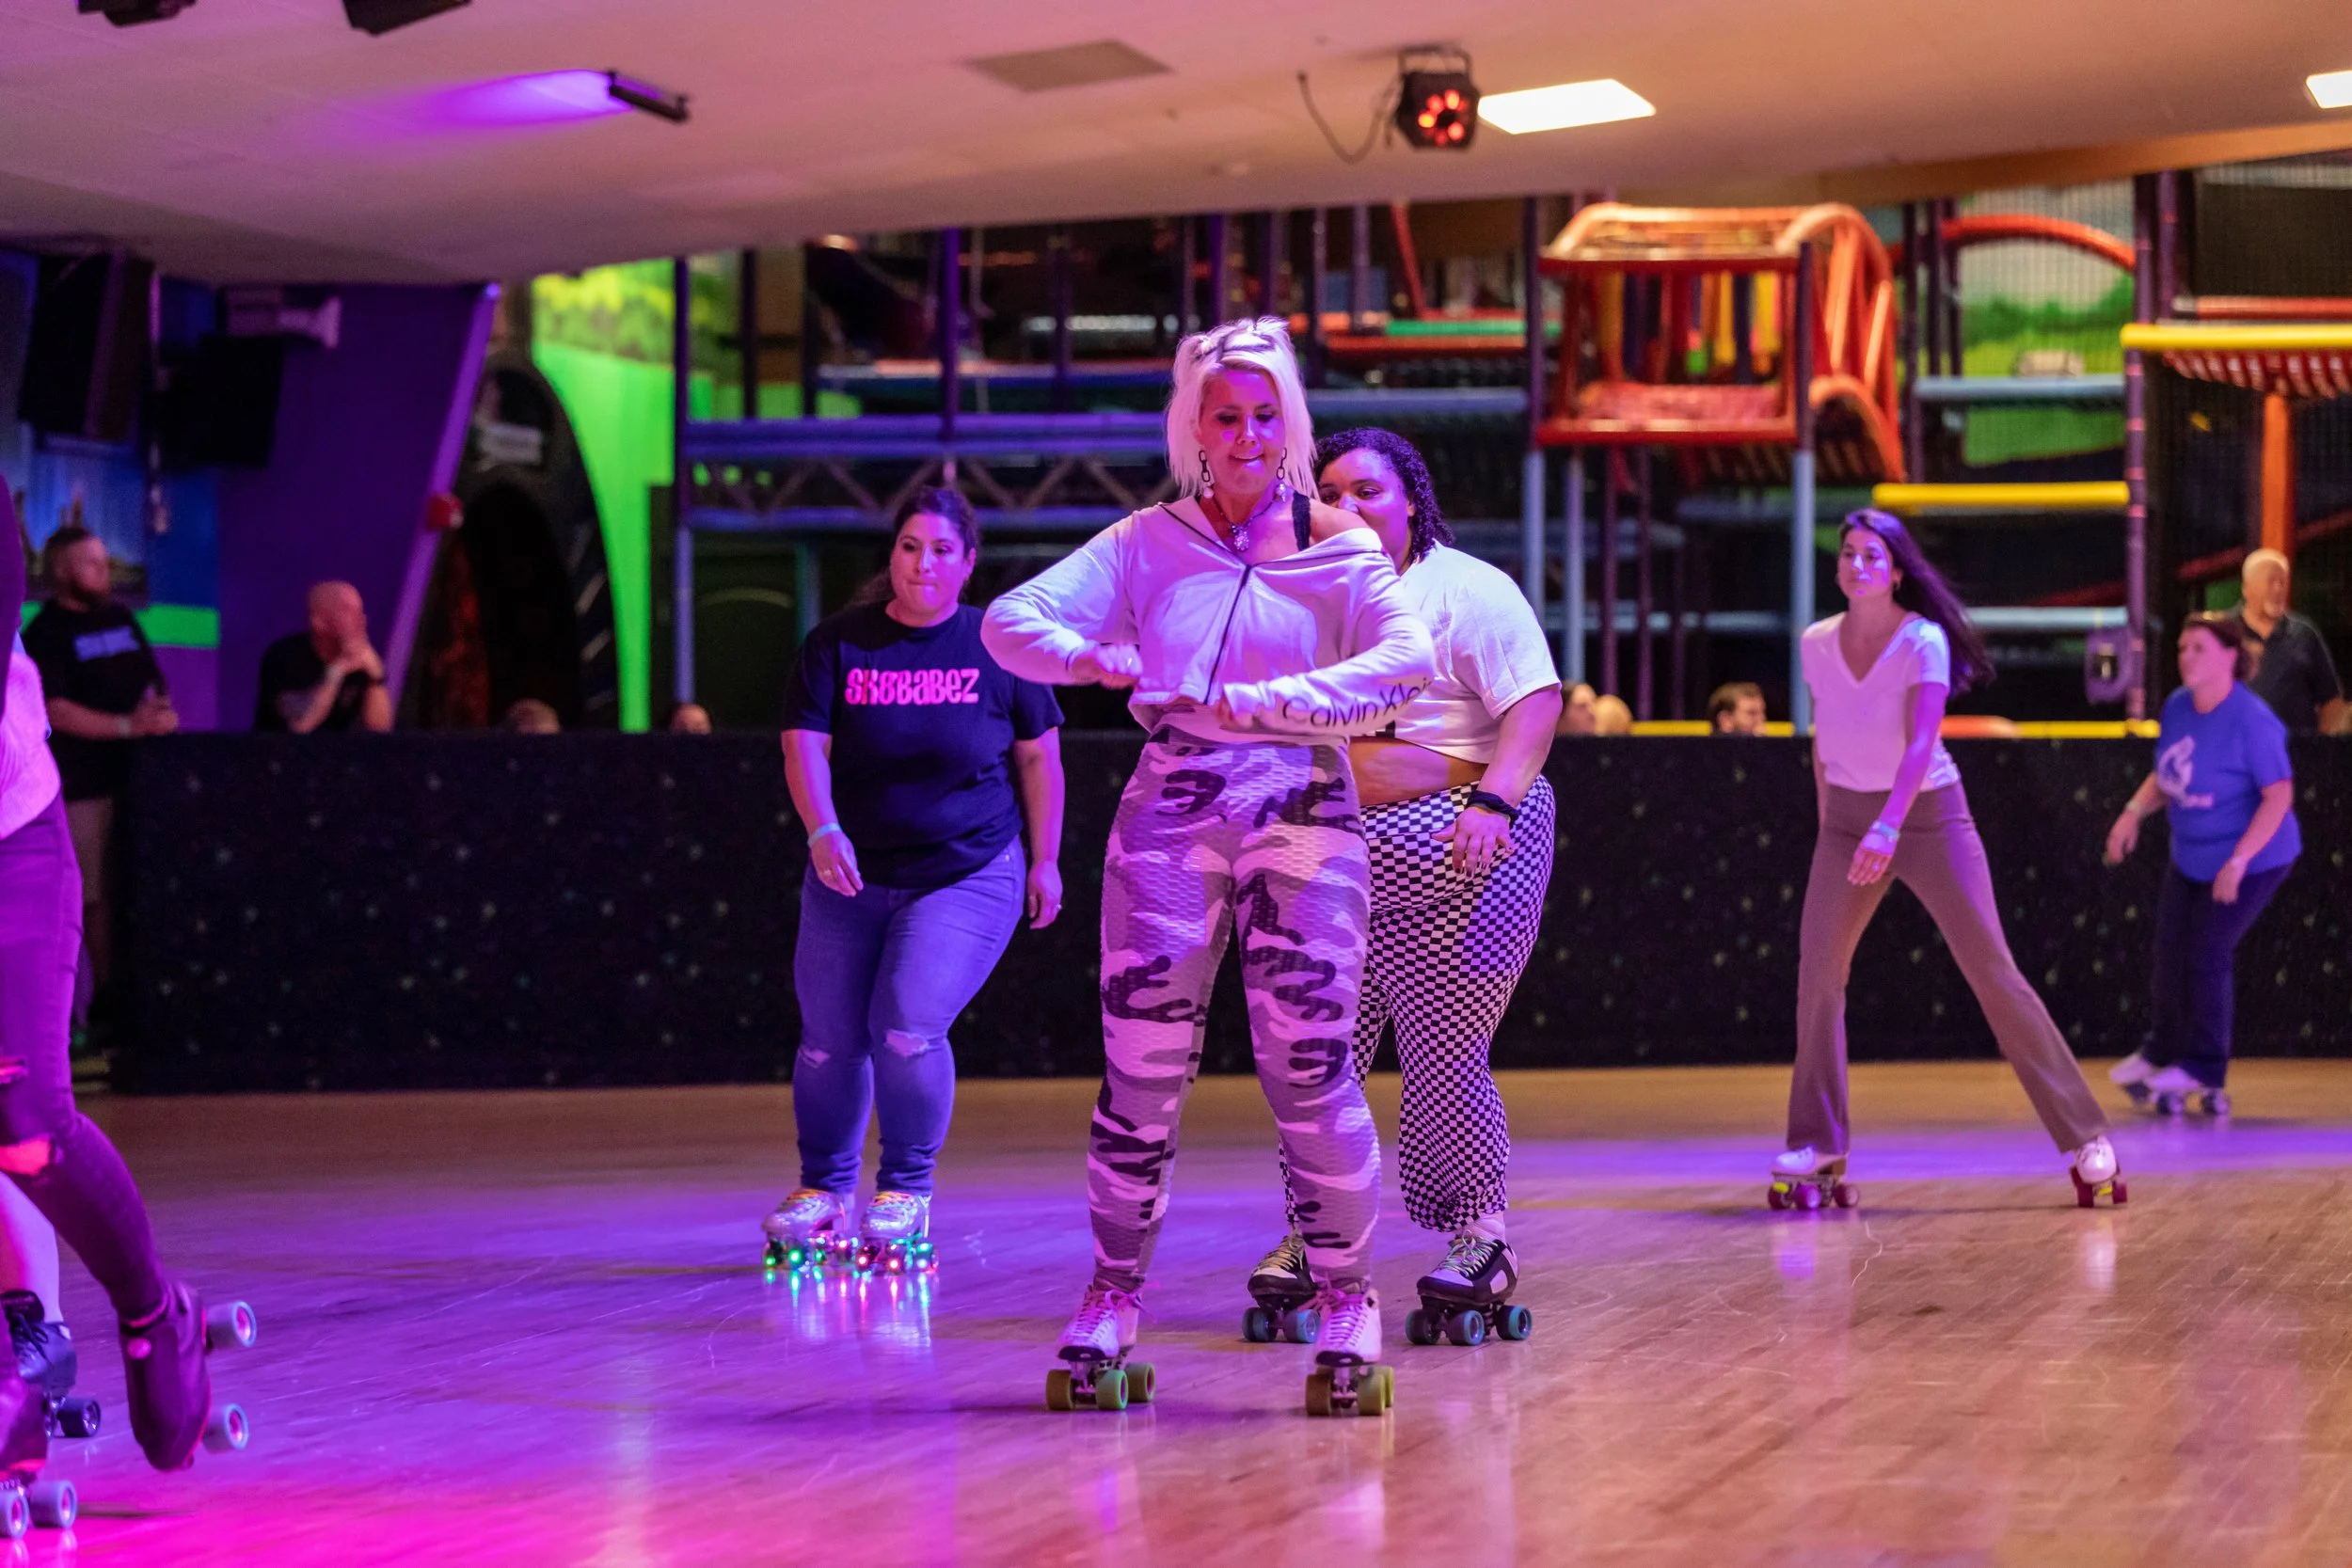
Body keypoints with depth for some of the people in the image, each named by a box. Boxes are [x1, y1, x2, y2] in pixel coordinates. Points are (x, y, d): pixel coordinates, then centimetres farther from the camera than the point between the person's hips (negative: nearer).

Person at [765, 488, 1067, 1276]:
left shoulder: (997, 645, 0)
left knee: (908, 1029, -16)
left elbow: (1038, 756, 8)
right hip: (852, 878, 2)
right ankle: (824, 1189, 25)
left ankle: (906, 1192, 3)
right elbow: (804, 744, -6)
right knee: (829, 1042, 4)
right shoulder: (839, 642, 0)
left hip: (968, 876, -2)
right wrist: (823, 831, -23)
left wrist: (1044, 860, 8)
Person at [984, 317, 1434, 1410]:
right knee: (1142, 1065, -1)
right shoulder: (1149, 544, 10)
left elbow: (1408, 661, -12)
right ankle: (1109, 1310, 8)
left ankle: (1346, 1305, 0)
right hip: (1171, 815, 1)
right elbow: (1011, 620, 2)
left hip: (1302, 811, -1)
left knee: (1309, 1062, -9)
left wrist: (1268, 705, -21)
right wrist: (1087, 658, -19)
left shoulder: (1340, 551, 5)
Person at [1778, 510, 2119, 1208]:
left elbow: (1921, 740, -24)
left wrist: (1888, 826, -36)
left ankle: (2086, 1138, -2)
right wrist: (1827, 821, 11)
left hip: (1929, 815, -4)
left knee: (1993, 972, -7)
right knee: (1816, 971, -9)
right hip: (1848, 818, 4)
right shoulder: (1816, 644, 1)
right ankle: (1815, 1149, 0)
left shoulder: (1923, 641, -14)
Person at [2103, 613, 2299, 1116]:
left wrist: (2239, 860, -30)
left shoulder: (2250, 721, -25)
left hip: (2253, 859, -7)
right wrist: (2134, 811, -6)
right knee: (2170, 953, 11)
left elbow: (2279, 795, -25)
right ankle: (2164, 1053, 34)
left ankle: (2203, 1071, 8)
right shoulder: (2178, 707, -2)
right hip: (2190, 856, 7)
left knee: (2205, 956, -8)